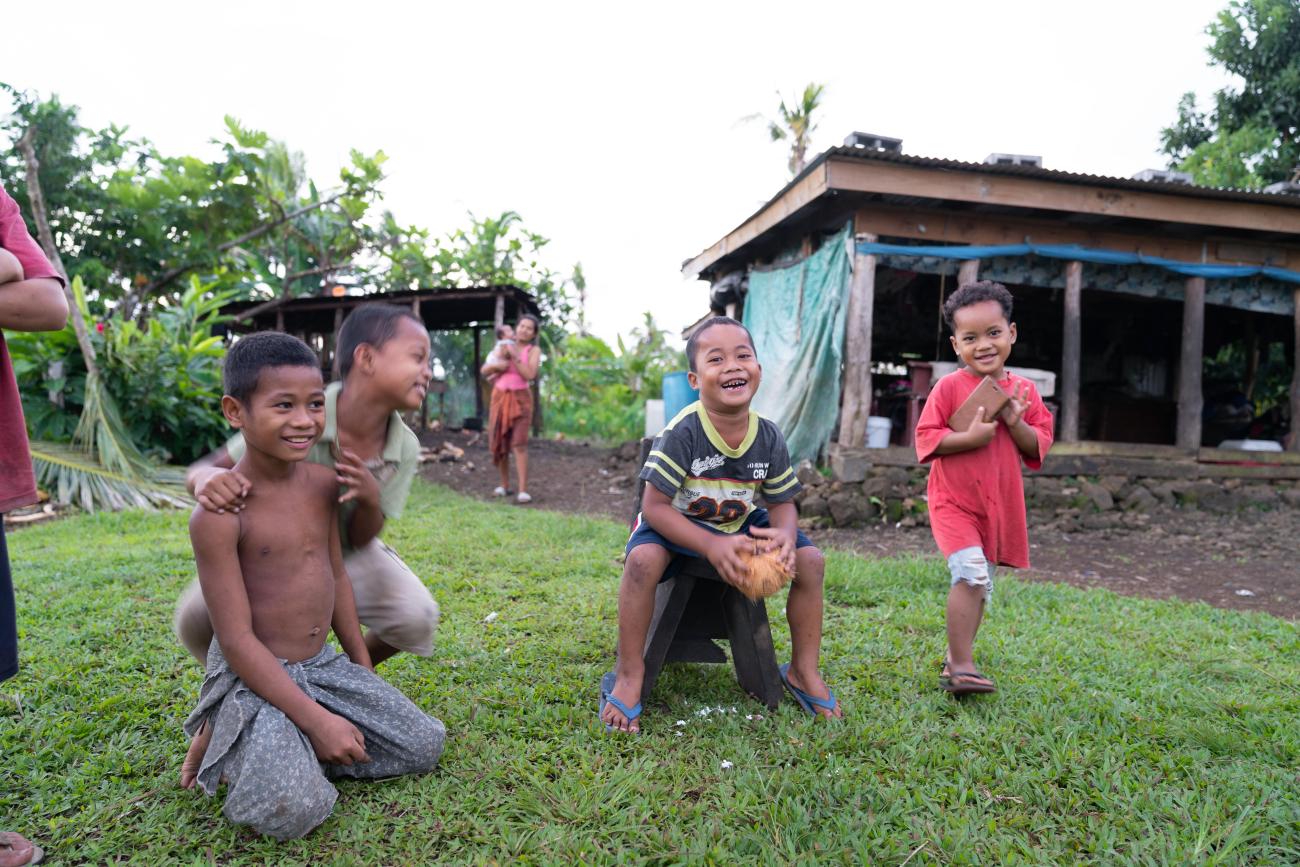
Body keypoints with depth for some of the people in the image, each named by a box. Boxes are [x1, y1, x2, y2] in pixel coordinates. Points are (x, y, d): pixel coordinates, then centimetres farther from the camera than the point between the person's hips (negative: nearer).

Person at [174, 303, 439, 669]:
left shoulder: (405, 449, -22)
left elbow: (360, 540, -15)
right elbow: (202, 470, -24)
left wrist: (370, 500, -37)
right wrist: (210, 480, -49)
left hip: (343, 551, 2)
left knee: (417, 618, -19)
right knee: (196, 621, -23)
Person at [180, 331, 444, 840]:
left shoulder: (323, 484, -1)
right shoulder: (219, 514, -21)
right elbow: (237, 640, -20)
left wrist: (365, 671, 13)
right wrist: (317, 720, -22)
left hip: (325, 665, 7)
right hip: (254, 677, -6)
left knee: (424, 746, 5)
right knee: (293, 810, -25)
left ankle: (284, 748, 14)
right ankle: (224, 742, 6)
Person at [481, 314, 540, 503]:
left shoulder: (533, 350, 2)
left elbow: (530, 375, -13)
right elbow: (483, 370, 9)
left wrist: (515, 358, -16)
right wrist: (496, 365, -11)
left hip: (520, 399, -4)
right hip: (500, 397, 4)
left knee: (519, 443, -16)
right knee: (500, 444, 6)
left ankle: (523, 490, -19)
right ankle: (504, 485, 21)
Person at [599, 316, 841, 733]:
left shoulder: (769, 437, -12)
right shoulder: (682, 432, -27)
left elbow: (782, 503, -3)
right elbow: (654, 506, -25)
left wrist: (784, 535, -29)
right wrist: (712, 546, -37)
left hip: (741, 524, 5)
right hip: (676, 525, -4)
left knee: (810, 560, -10)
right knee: (643, 558, -36)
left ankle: (803, 670, 11)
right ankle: (629, 675, -16)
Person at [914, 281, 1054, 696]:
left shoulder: (1024, 390, 4)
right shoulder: (949, 387, -9)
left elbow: (1040, 446, 4)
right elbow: (925, 439, -10)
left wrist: (1017, 424, -14)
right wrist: (970, 437, -23)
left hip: (1000, 504, 5)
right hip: (954, 502, -5)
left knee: (980, 585, 14)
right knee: (971, 573, -21)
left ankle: (955, 656, 31)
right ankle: (962, 666, -13)